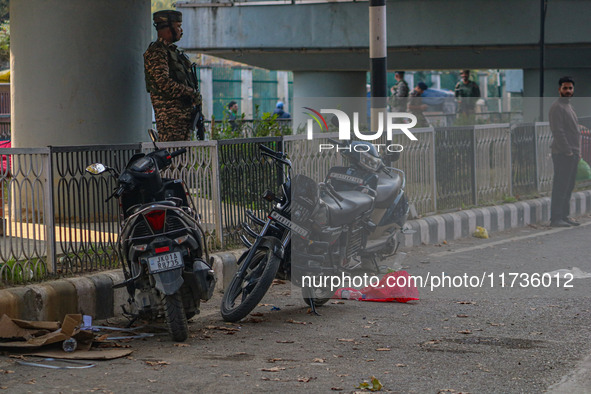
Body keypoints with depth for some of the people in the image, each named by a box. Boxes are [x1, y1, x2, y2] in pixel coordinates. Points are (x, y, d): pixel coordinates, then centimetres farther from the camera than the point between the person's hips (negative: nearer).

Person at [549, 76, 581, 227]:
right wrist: (567, 151, -19)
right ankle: (556, 218, -10)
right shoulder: (557, 107, -10)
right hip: (562, 154, -10)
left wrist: (578, 152, 17)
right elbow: (558, 132, -17)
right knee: (560, 187, -10)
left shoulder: (569, 106, 21)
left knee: (568, 187, 11)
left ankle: (564, 216, 16)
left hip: (572, 154, 10)